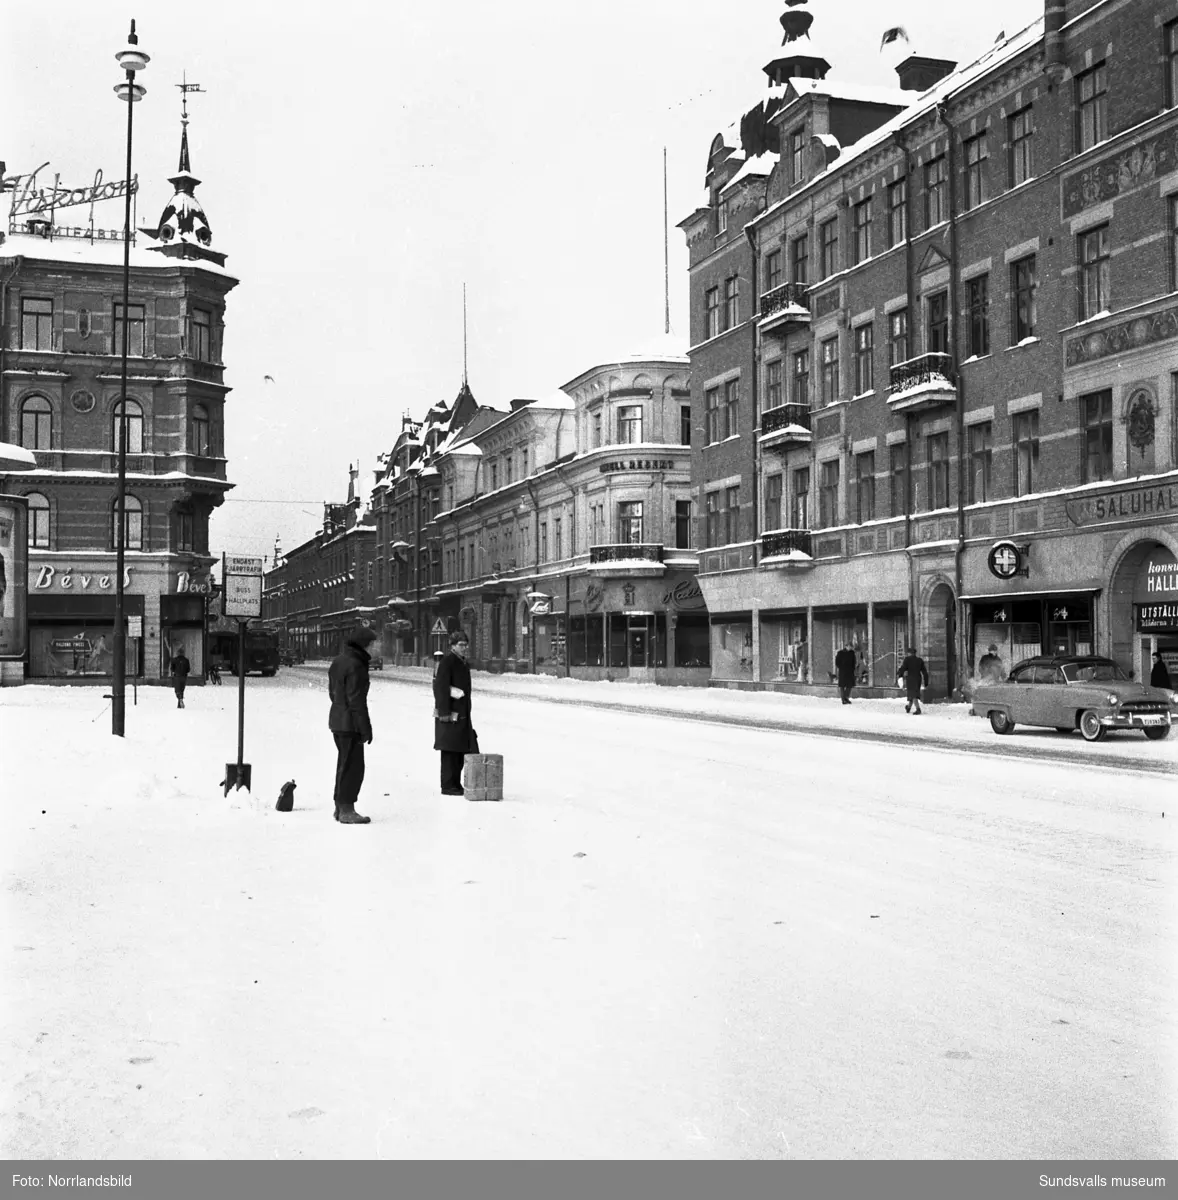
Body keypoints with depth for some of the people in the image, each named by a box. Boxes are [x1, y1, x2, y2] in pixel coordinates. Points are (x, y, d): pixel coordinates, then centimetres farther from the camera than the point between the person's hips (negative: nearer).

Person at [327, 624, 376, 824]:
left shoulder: (338, 661, 10)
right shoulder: (355, 665, -21)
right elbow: (357, 701, -22)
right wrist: (366, 729, -16)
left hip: (337, 719, 10)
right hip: (351, 723, -10)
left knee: (344, 764, 18)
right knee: (353, 765, -3)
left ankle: (340, 807, 25)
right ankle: (346, 810, 0)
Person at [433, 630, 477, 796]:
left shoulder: (462, 663, 18)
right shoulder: (447, 662, -11)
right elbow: (440, 687, -18)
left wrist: (467, 713, 22)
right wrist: (444, 712, -23)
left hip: (462, 714, 9)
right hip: (449, 715, -9)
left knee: (462, 749, 11)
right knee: (450, 750, -5)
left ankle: (455, 784, 19)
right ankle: (448, 786, 0)